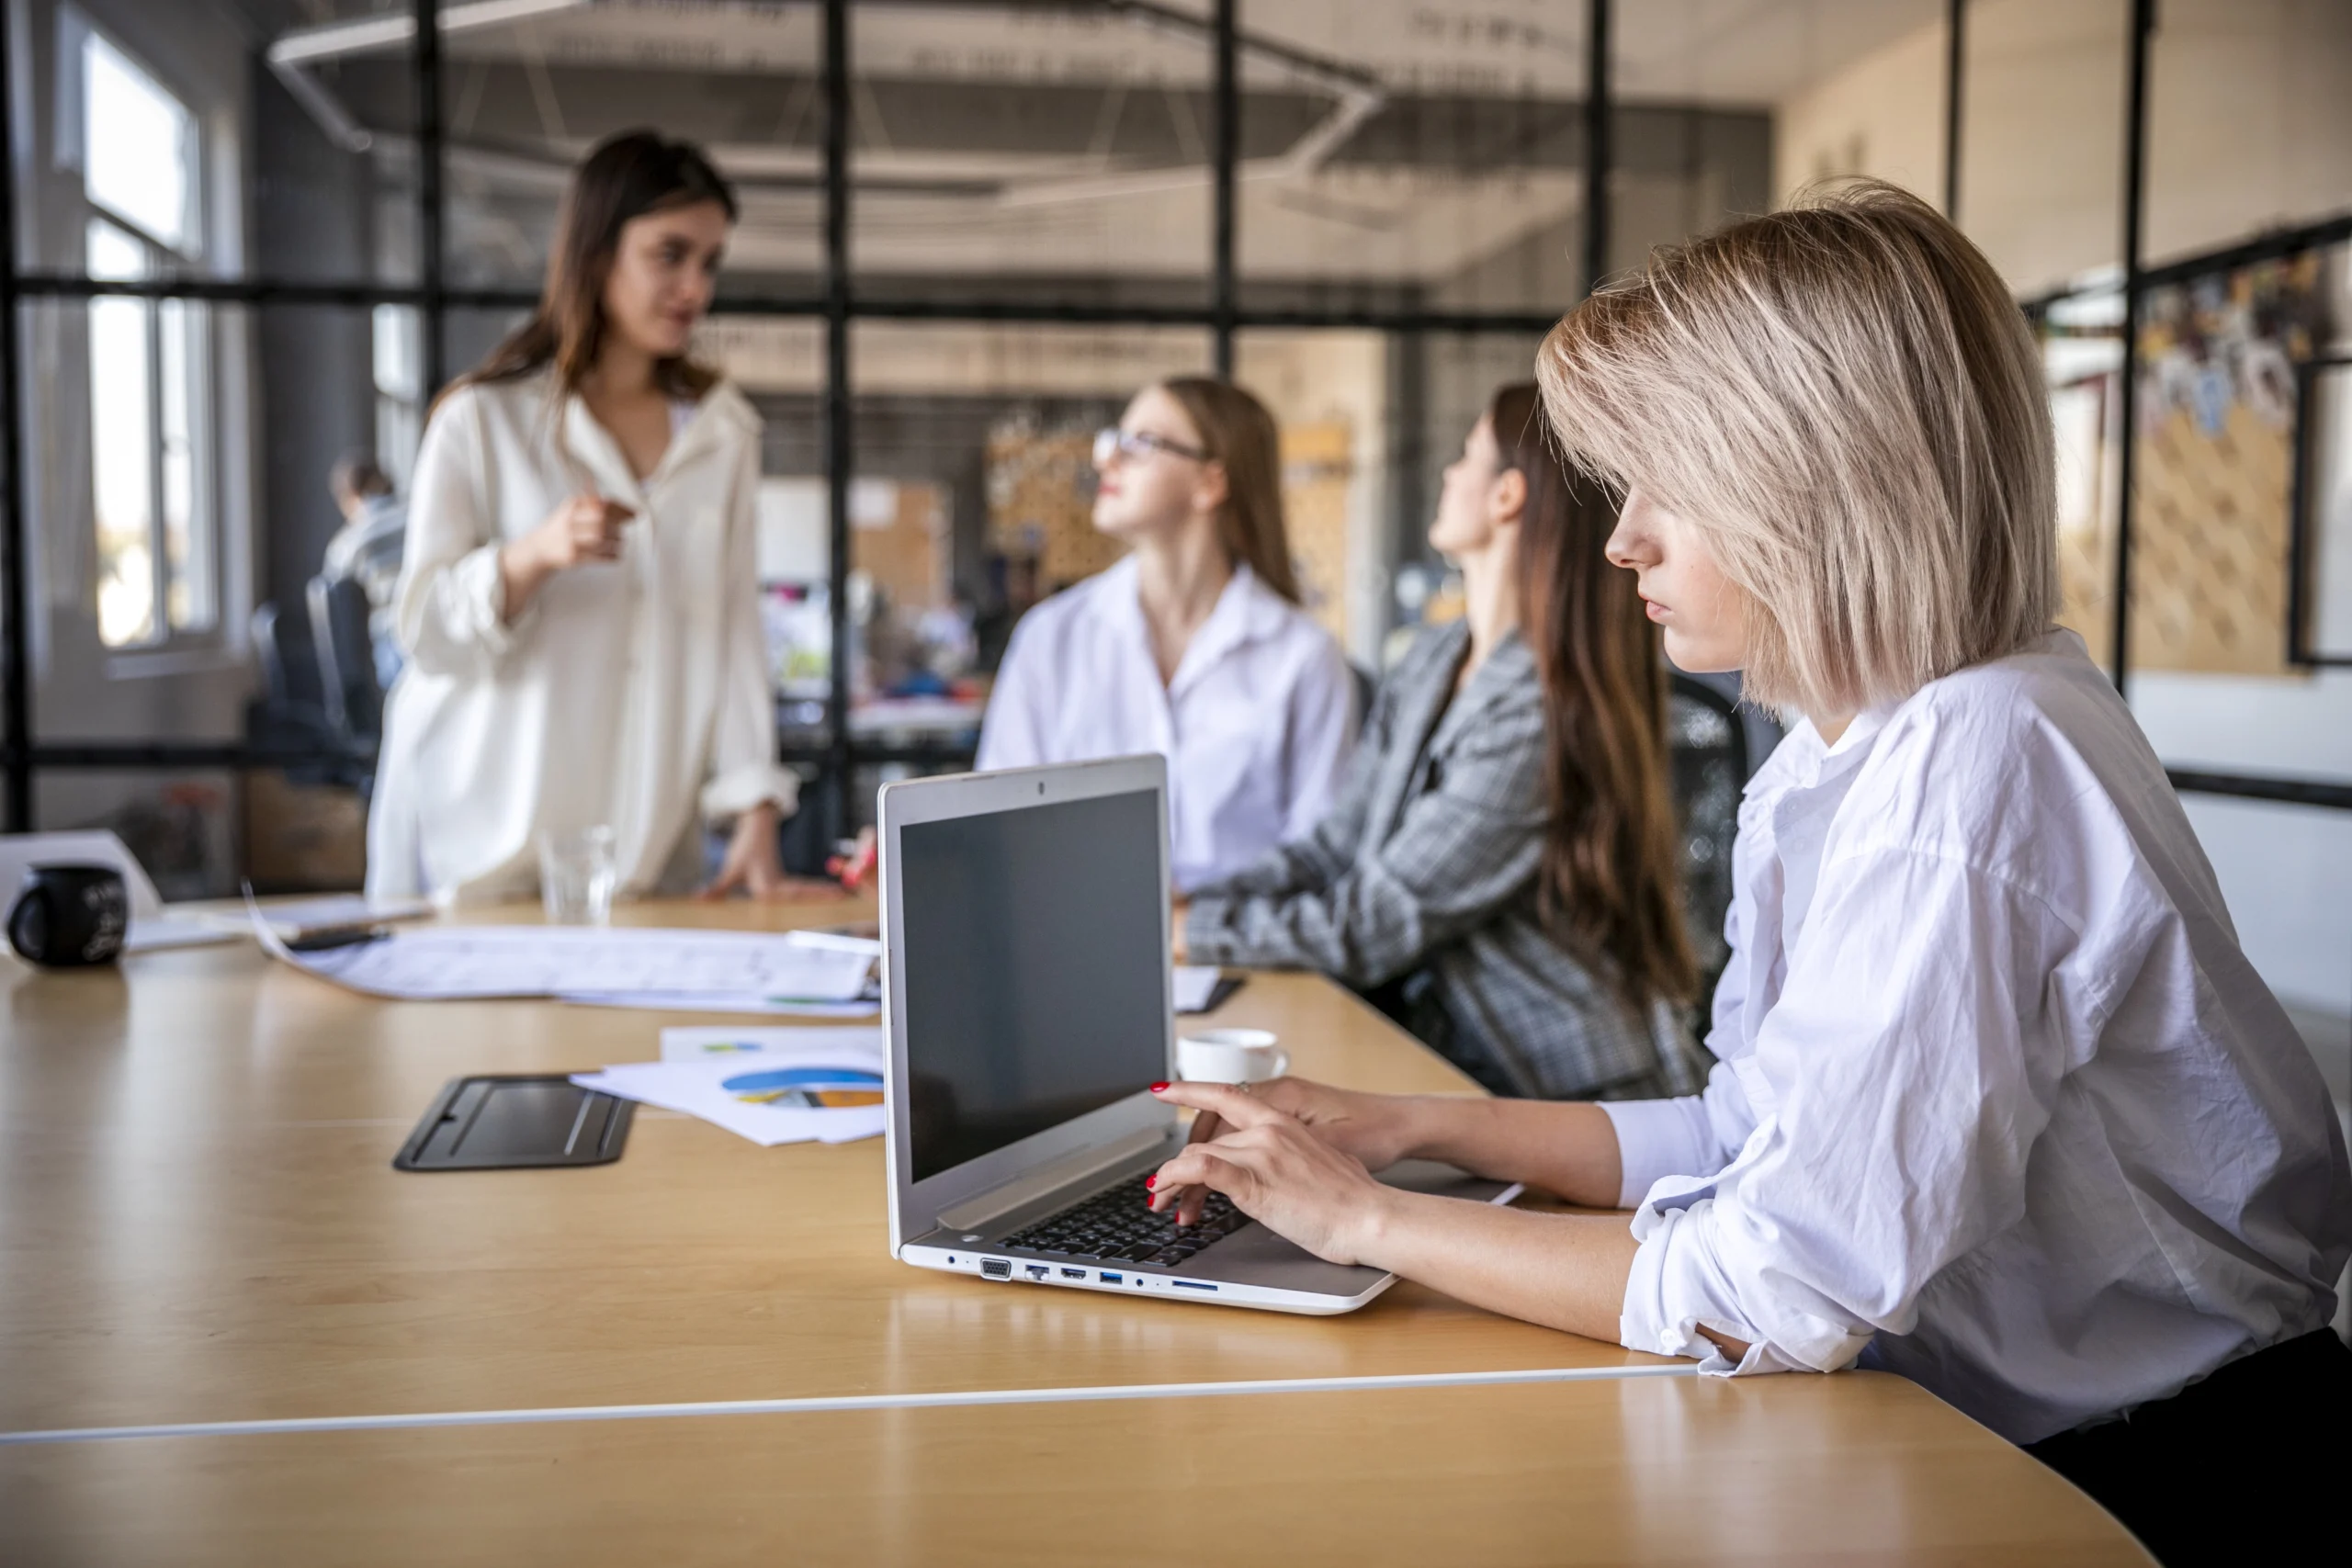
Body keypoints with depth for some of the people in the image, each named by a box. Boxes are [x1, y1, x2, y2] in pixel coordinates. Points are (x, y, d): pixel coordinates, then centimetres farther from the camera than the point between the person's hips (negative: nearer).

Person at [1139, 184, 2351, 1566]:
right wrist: (1411, 1127, 2)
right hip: (1986, 1426, 7)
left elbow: (1777, 1286, -27)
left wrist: (1370, 1221, -17)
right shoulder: (1839, 755, 4)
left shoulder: (1976, 762, -25)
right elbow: (1758, 1139, 8)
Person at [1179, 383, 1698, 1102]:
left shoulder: (1540, 718, -20)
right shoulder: (1433, 663, 8)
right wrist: (1187, 903, -2)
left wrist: (1191, 932, -10)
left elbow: (1373, 927, -17)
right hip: (1440, 1055, 8)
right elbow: (1335, 845, 10)